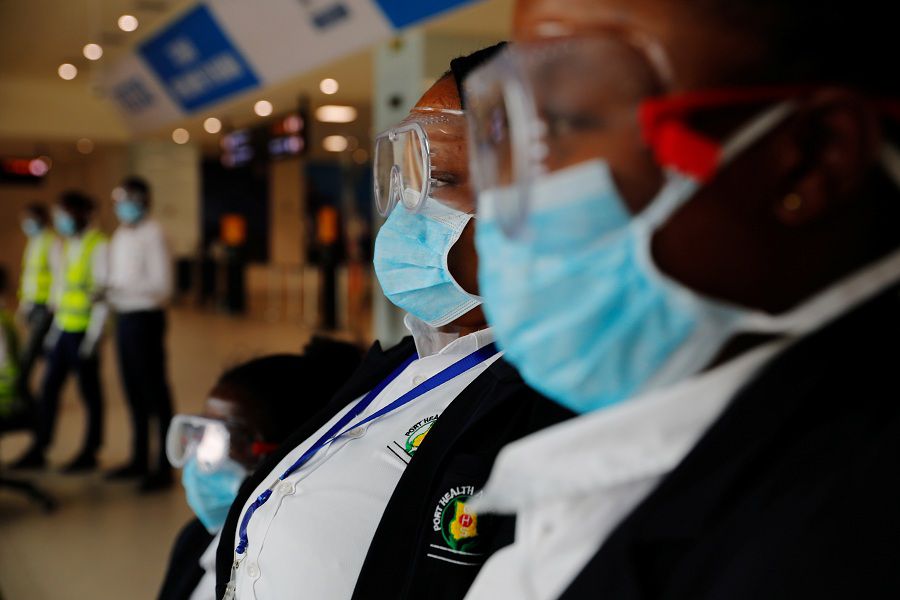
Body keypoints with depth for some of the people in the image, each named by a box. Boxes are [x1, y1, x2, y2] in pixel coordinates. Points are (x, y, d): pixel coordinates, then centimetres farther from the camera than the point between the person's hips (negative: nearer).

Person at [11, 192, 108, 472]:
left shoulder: (98, 246, -11)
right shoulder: (68, 245, 14)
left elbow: (102, 293, -13)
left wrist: (93, 336, -15)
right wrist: (56, 325, 13)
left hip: (83, 331, -8)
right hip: (63, 329, 8)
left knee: (90, 392, 3)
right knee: (49, 388, 8)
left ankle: (89, 452, 14)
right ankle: (38, 450, 16)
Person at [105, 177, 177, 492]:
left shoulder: (153, 235, -11)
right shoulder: (120, 235, 15)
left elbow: (162, 286, -18)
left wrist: (122, 288, -24)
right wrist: (107, 293, 0)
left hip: (145, 319, -8)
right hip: (124, 318, 8)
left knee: (155, 393, -3)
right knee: (134, 393, 15)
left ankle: (163, 468, 2)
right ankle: (139, 460, 26)